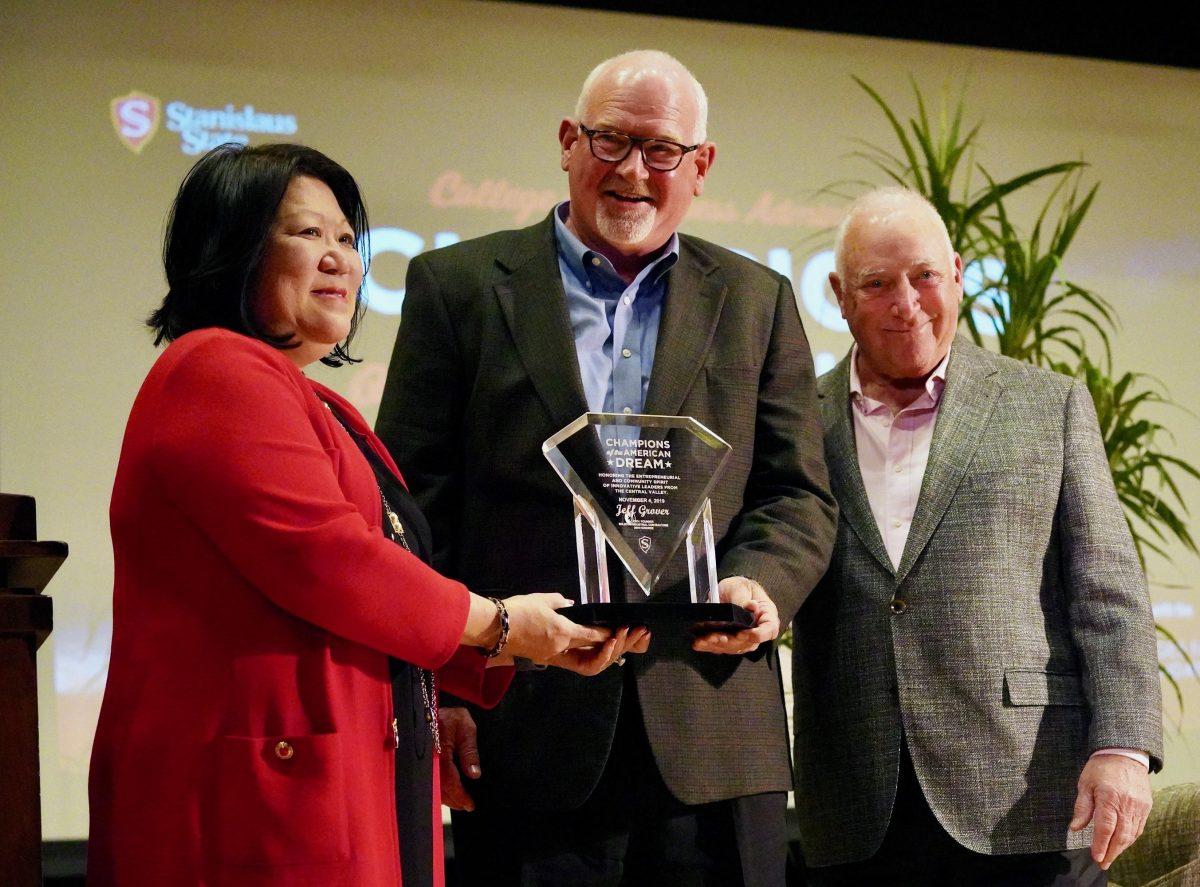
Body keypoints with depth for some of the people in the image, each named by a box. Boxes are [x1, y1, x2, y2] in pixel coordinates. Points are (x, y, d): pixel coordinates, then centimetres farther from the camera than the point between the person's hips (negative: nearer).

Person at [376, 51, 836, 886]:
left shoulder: (757, 302, 14)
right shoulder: (460, 285, 8)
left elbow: (799, 498, 11)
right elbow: (412, 504, 4)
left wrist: (758, 585, -11)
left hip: (712, 734, 2)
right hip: (524, 735, -2)